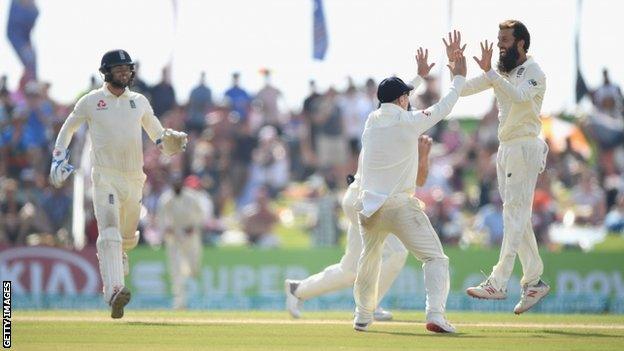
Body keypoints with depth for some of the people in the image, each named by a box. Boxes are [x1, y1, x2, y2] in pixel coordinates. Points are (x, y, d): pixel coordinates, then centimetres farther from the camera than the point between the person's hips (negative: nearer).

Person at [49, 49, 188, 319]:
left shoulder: (139, 102, 11)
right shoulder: (90, 101, 1)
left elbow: (155, 131, 20)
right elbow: (68, 128, 14)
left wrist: (169, 141, -2)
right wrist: (58, 160, 5)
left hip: (134, 178, 4)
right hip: (105, 176, -4)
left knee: (128, 237, 15)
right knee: (109, 234, -21)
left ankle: (117, 255, 52)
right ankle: (114, 293, -32)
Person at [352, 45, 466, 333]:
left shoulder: (372, 120, 10)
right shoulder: (409, 122, -6)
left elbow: (394, 106, 30)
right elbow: (443, 108, 7)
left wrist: (420, 74, 42)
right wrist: (458, 77, 23)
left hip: (368, 207, 5)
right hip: (400, 206, -5)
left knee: (369, 260, 27)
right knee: (435, 258, -2)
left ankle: (362, 316, 33)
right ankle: (435, 314, -20)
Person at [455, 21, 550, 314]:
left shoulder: (534, 73, -11)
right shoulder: (501, 71, 12)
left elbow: (518, 96, -31)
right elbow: (464, 89, 8)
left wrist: (488, 72, -38)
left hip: (524, 149, -8)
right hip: (505, 149, 8)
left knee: (515, 215, -11)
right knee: (518, 218, 9)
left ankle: (497, 284, -18)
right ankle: (534, 281, 15)